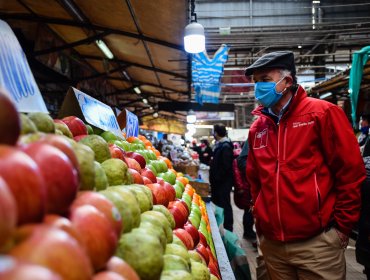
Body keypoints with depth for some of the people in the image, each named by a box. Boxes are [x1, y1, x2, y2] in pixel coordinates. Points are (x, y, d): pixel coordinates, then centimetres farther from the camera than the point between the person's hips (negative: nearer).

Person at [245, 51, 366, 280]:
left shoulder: (322, 113, -6)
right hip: (271, 244, 5)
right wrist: (260, 218, 11)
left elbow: (351, 173, -7)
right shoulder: (257, 128, 9)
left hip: (316, 243, -5)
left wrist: (341, 227, -6)